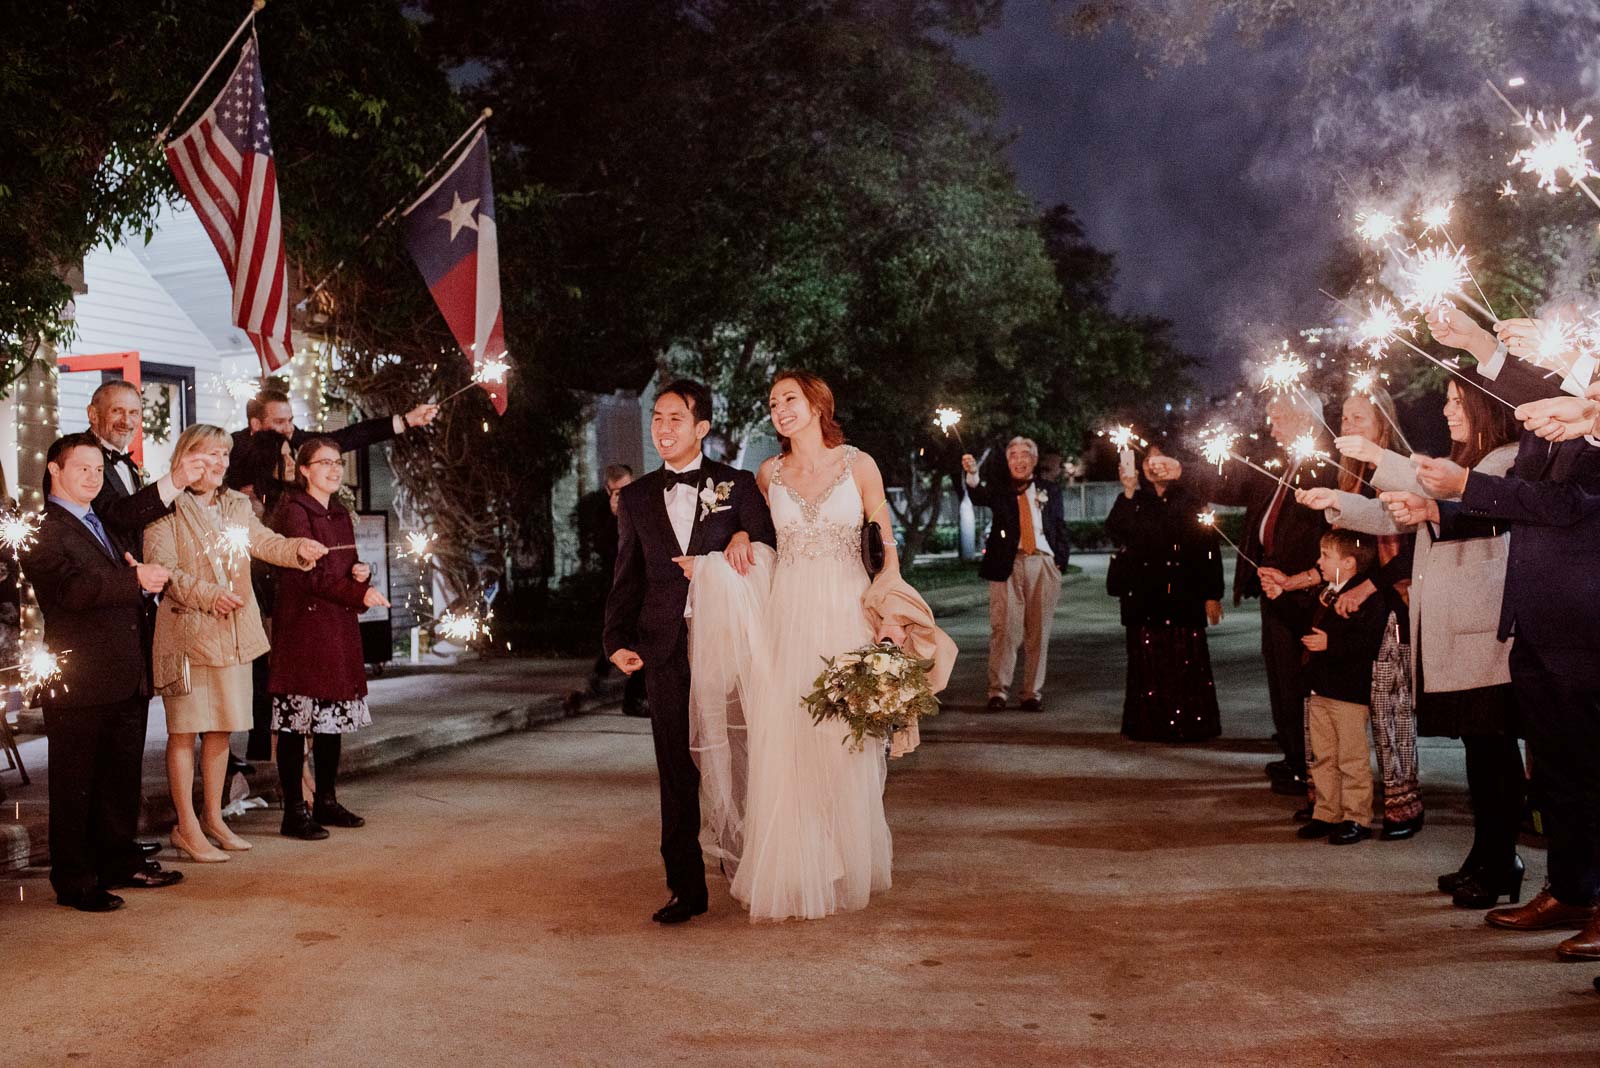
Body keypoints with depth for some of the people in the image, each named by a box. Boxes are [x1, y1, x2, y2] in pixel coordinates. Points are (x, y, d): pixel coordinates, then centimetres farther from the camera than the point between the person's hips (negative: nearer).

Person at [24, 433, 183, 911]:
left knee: (122, 777, 16)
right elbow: (72, 588, -21)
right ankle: (74, 881, 9)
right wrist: (137, 580, -21)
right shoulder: (41, 530, -8)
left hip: (128, 675, 8)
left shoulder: (107, 527, 21)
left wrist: (147, 578, -1)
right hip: (79, 678, -8)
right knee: (74, 782, 2)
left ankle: (120, 861, 28)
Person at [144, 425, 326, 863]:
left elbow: (263, 542, 7)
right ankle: (186, 827, 5)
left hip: (233, 633, 7)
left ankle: (213, 818, 23)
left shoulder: (236, 505, 15)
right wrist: (207, 595, -25)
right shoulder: (167, 509, -7)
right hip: (187, 631, -7)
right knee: (184, 730, -1)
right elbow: (160, 568, -15)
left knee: (221, 728, 12)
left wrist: (296, 548, -13)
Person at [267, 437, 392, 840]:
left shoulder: (341, 515, 17)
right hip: (303, 625, -8)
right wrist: (359, 594, -22)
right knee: (296, 720, -5)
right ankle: (294, 811, -3)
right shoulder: (293, 511, -7)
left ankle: (327, 802, 20)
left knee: (333, 717, 11)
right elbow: (309, 575, -15)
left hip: (340, 627, 8)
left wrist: (362, 572, 0)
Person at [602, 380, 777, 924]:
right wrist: (617, 640, 1)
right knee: (677, 771, 2)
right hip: (665, 649, 2)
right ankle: (686, 887, 9)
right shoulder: (636, 498, 12)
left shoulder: (738, 486, 5)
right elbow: (626, 577, 12)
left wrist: (744, 539, -18)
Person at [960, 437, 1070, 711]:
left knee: (1038, 632, 3)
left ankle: (1032, 693, 9)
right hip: (1008, 565, -2)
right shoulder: (999, 491, 11)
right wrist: (972, 474, -31)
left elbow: (1062, 532, 17)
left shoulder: (1049, 494, 17)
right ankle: (998, 691, -2)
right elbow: (979, 496, -11)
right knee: (1004, 628, -7)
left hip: (1043, 565, 2)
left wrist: (1060, 563, 4)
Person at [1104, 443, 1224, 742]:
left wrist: (1212, 595, -2)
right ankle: (1148, 725, 7)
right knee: (1148, 661, 1)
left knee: (1185, 660, -2)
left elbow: (1208, 548, 3)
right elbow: (1116, 532, -10)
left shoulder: (1189, 502, 6)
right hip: (1143, 597, 1)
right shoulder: (1134, 503, 10)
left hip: (1183, 597, -1)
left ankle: (1187, 724, 6)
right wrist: (1128, 493, -17)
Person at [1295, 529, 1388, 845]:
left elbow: (1369, 642, -25)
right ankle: (1327, 814, 22)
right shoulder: (1325, 594, 14)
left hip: (1349, 691, -9)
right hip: (1319, 689, 9)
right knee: (1322, 757, 14)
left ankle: (1357, 818, 9)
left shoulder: (1368, 598, -15)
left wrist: (1330, 644, -27)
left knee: (1352, 759, 0)